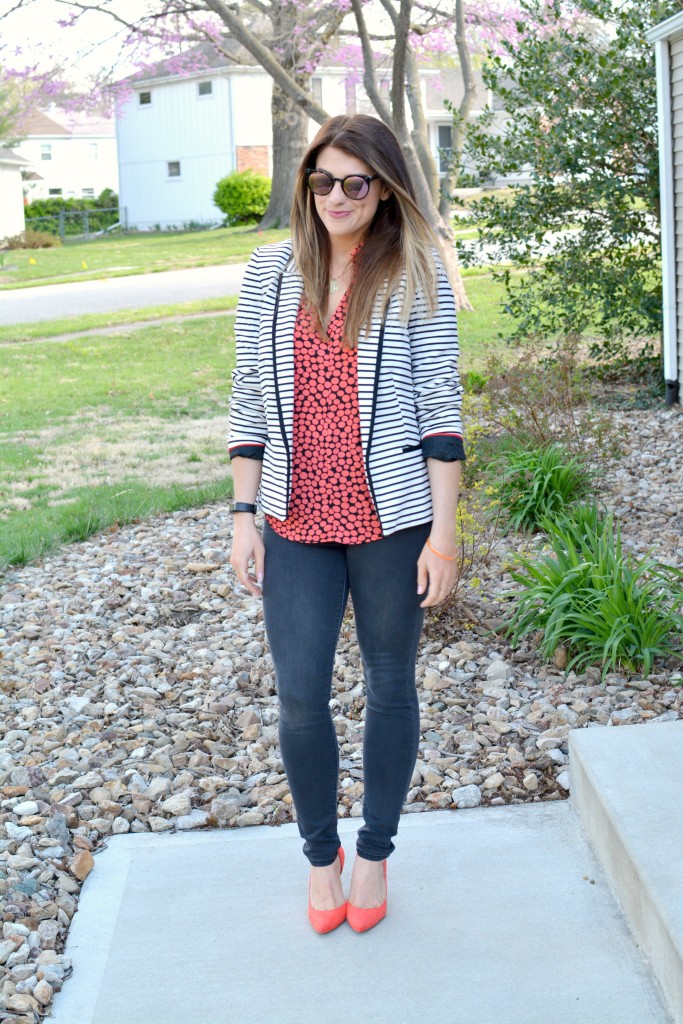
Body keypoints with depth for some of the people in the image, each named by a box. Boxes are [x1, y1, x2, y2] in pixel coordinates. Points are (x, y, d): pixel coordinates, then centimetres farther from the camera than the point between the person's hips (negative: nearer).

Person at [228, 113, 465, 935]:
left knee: (390, 686, 12)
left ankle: (375, 853, 32)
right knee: (299, 698, 2)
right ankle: (320, 852, 27)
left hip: (392, 520, -2)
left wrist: (442, 531, -9)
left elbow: (441, 408, -5)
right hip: (296, 525, 2)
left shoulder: (417, 278, -4)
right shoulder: (269, 273, 4)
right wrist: (245, 515, 3)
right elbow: (249, 401, 7)